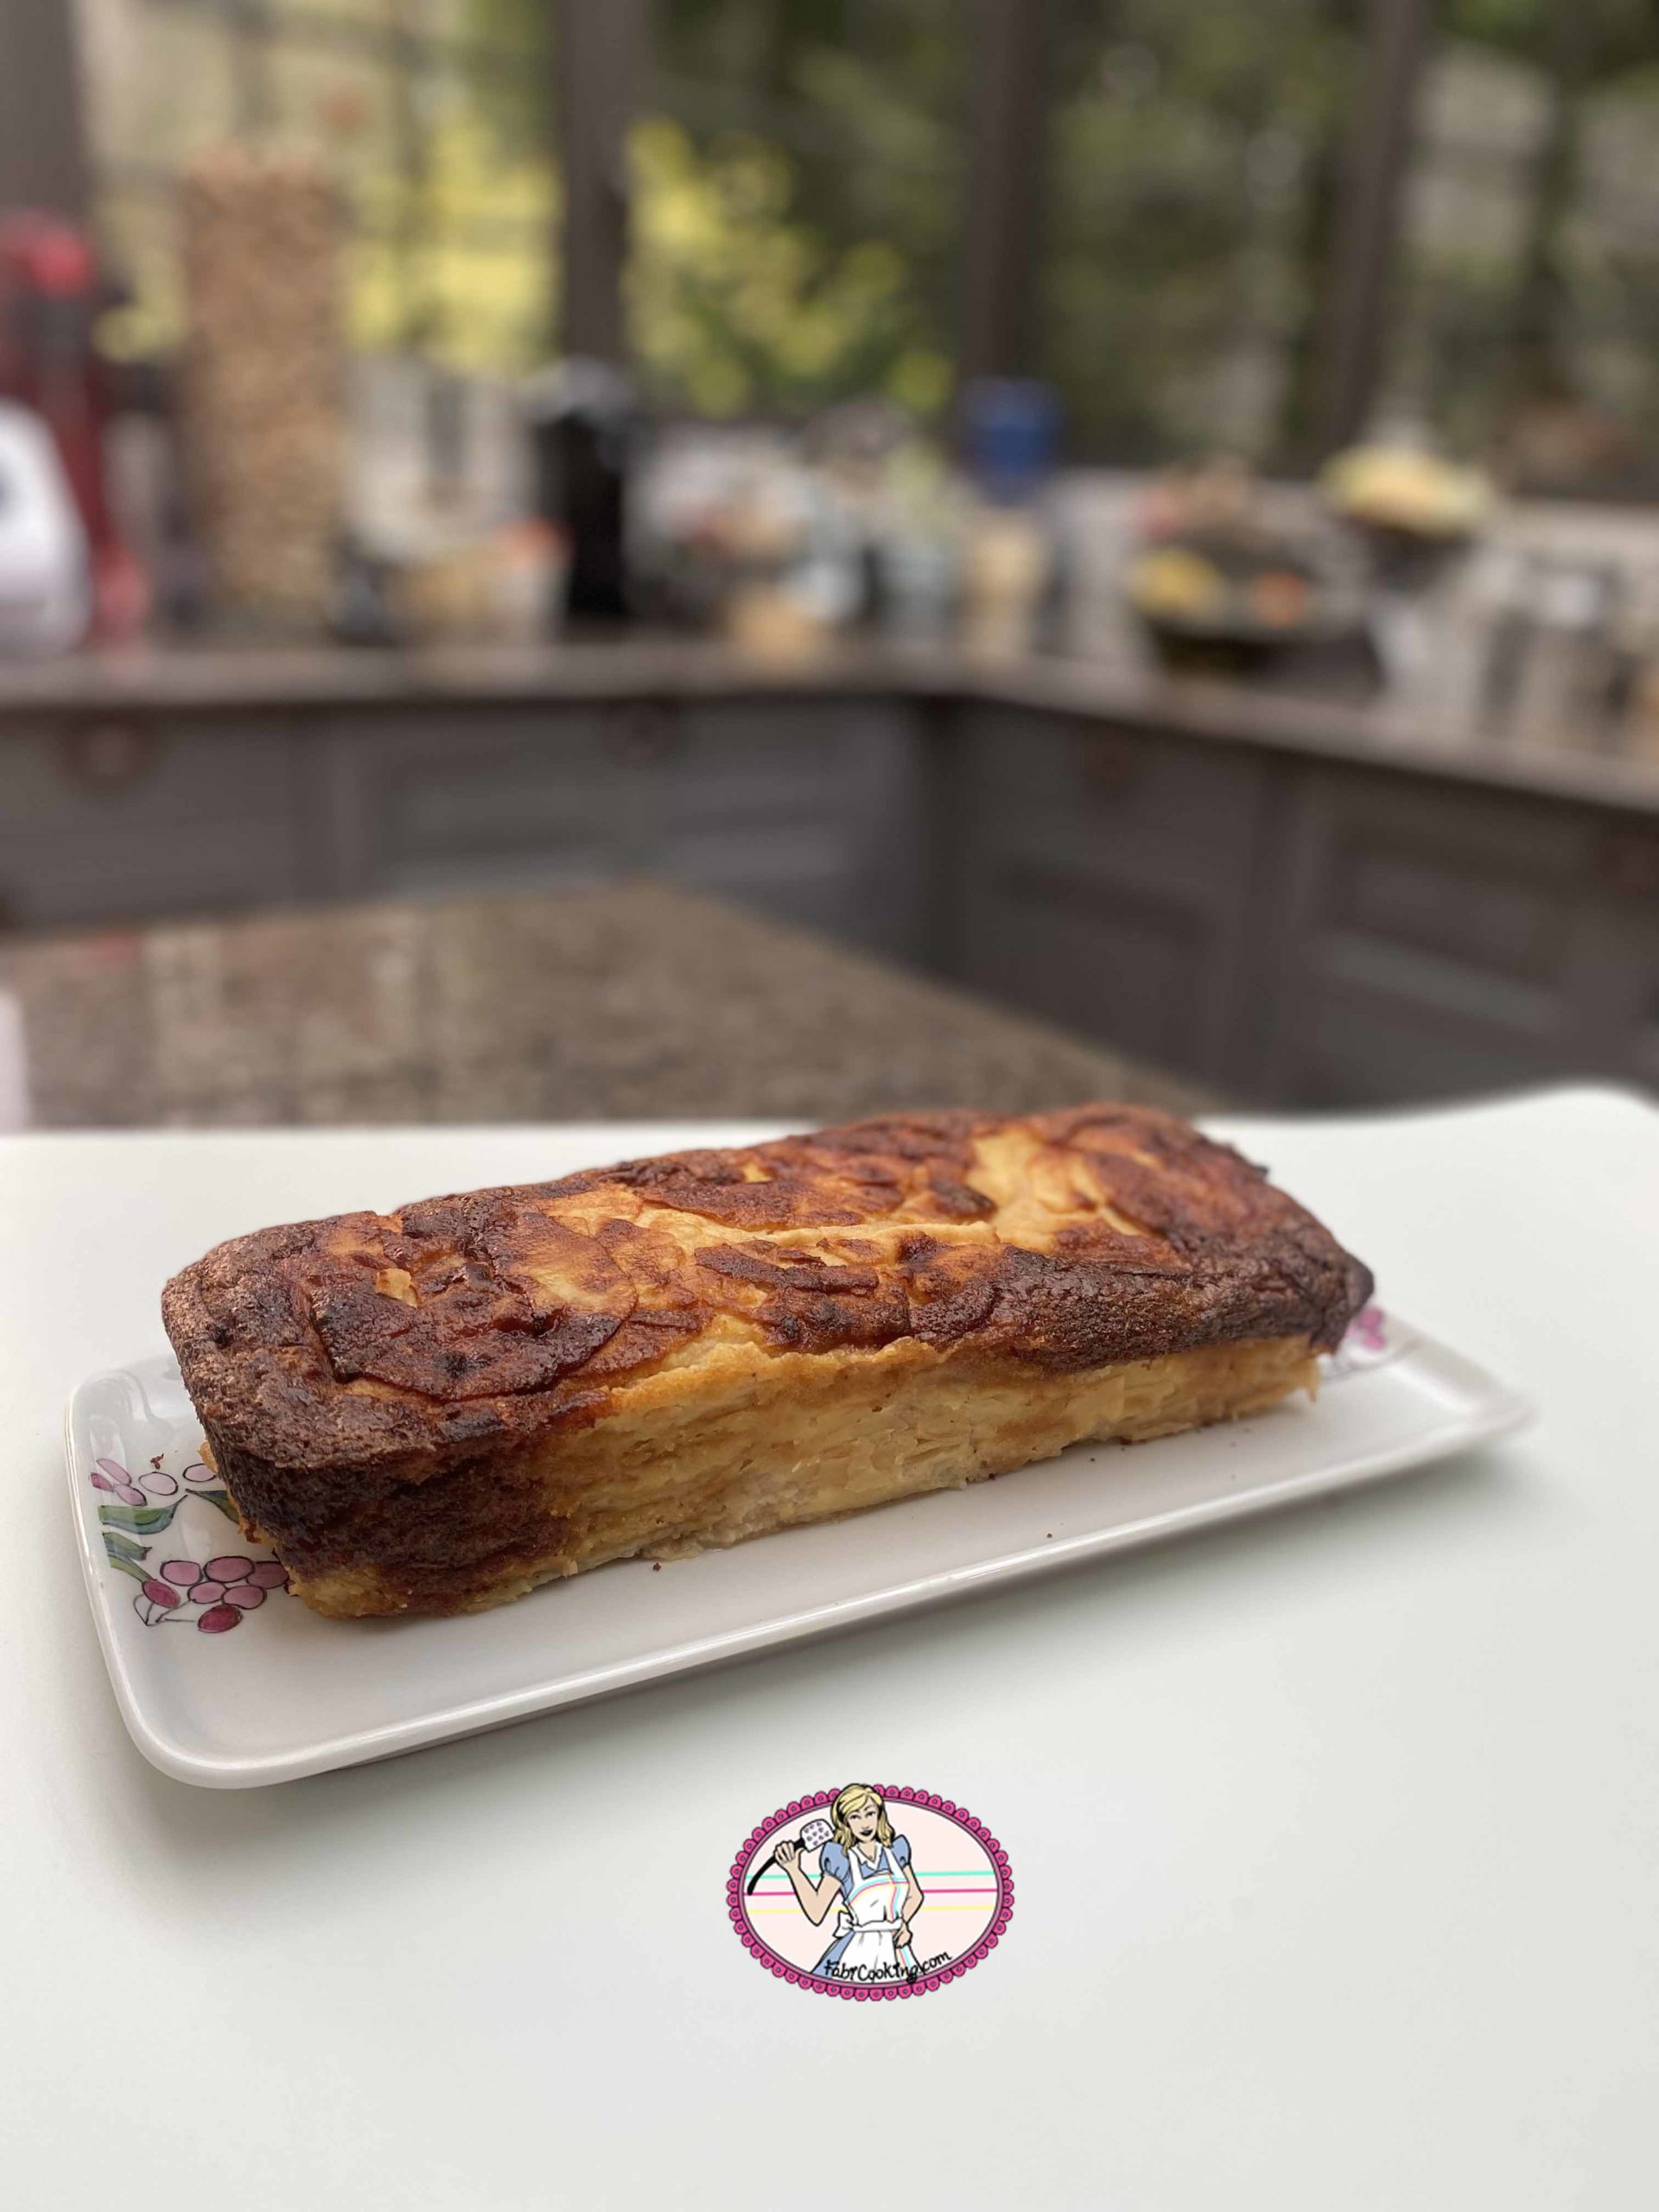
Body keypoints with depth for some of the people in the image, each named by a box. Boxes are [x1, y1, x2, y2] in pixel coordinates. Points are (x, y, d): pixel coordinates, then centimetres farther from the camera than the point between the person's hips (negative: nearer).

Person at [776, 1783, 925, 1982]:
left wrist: (904, 1923, 0)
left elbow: (915, 1895, 17)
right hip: (858, 1954, -3)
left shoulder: (896, 1850, 5)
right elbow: (816, 1912, -7)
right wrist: (794, 1870, -14)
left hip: (897, 1952, 3)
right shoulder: (840, 1859, -5)